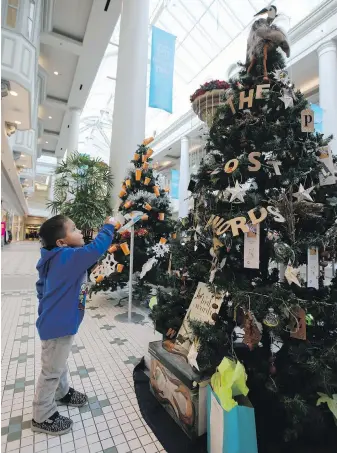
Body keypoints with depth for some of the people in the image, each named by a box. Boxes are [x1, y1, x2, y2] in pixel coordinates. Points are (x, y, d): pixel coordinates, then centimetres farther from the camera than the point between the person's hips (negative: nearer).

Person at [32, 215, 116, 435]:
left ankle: (62, 393, 50)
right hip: (58, 326, -10)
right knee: (52, 371, 10)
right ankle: (42, 417, 29)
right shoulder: (69, 257, -27)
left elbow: (42, 285, 13)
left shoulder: (57, 259, 3)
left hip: (58, 322, 10)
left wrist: (48, 306, 23)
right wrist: (109, 226, -20)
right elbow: (97, 248, -35)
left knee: (60, 364, 28)